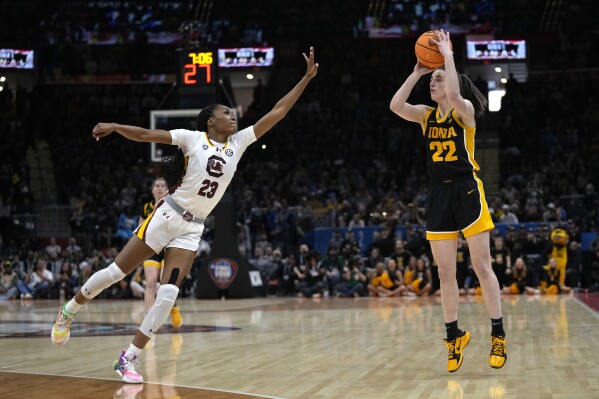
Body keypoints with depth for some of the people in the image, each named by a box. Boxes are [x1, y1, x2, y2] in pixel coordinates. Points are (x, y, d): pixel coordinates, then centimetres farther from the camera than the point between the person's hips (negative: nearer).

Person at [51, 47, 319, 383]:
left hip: (193, 229, 4)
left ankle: (128, 360, 0)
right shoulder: (193, 138, -4)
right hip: (167, 215, -4)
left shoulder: (239, 143, 7)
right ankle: (68, 312, 24)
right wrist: (115, 126, -21)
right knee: (116, 271, 2)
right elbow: (146, 135, -7)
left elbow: (276, 113, 4)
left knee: (167, 296, -7)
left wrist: (306, 79, 1)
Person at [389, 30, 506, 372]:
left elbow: (454, 95, -28)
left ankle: (498, 334, 1)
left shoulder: (464, 110, -4)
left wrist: (448, 54, -19)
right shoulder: (427, 115, 10)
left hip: (467, 191, -5)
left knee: (482, 265, -5)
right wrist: (417, 72, -5)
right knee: (445, 272, 5)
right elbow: (395, 106, -7)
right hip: (439, 194, 5)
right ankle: (454, 336, 13)